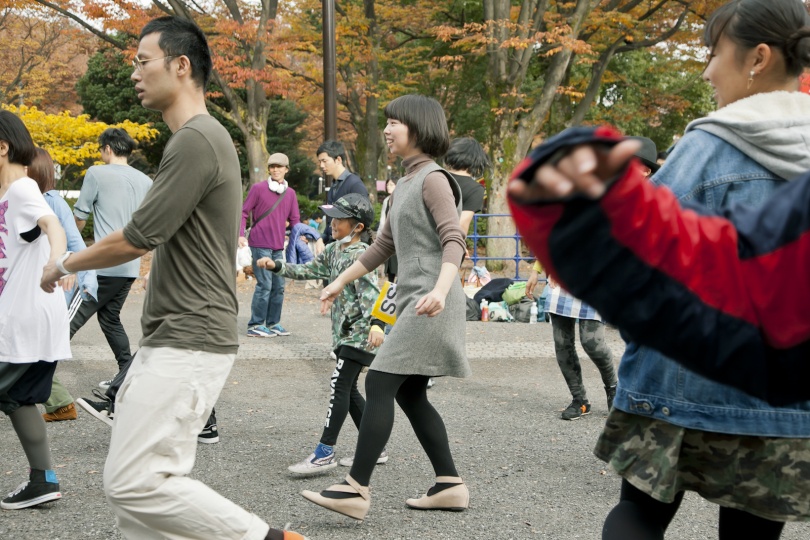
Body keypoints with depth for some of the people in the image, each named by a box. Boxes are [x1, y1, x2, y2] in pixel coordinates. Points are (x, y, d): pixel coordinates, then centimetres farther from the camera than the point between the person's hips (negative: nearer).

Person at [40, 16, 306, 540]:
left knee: (132, 483, -11)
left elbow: (136, 239, -16)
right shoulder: (203, 137, 17)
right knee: (144, 478, 10)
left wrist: (65, 264, 1)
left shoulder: (196, 141, -16)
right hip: (174, 341, 10)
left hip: (187, 346, -10)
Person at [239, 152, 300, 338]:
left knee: (278, 286, 9)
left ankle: (273, 323, 20)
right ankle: (255, 325, -1)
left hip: (278, 246, 6)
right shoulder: (258, 188, -4)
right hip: (260, 244, -6)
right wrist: (241, 235, -14)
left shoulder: (290, 193, 10)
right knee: (264, 285, -8)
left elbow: (294, 220, 12)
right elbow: (243, 213, -2)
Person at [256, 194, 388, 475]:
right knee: (348, 390, 12)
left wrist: (375, 323, -40)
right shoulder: (334, 250, 12)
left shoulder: (359, 254, -15)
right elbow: (308, 270, 21)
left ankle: (325, 453, -11)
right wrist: (276, 266, 9)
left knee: (340, 386, -12)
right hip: (345, 331, 10)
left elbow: (370, 291, -27)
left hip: (359, 333, -10)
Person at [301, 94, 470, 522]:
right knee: (409, 394, 10)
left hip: (432, 304, -10)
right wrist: (340, 282, 26)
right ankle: (450, 485, 14)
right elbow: (384, 245, 26)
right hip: (412, 301, 10)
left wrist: (440, 289, -35)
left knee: (380, 384, -12)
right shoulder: (404, 184, 19)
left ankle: (356, 489, -12)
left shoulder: (433, 179, -9)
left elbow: (453, 241, -20)